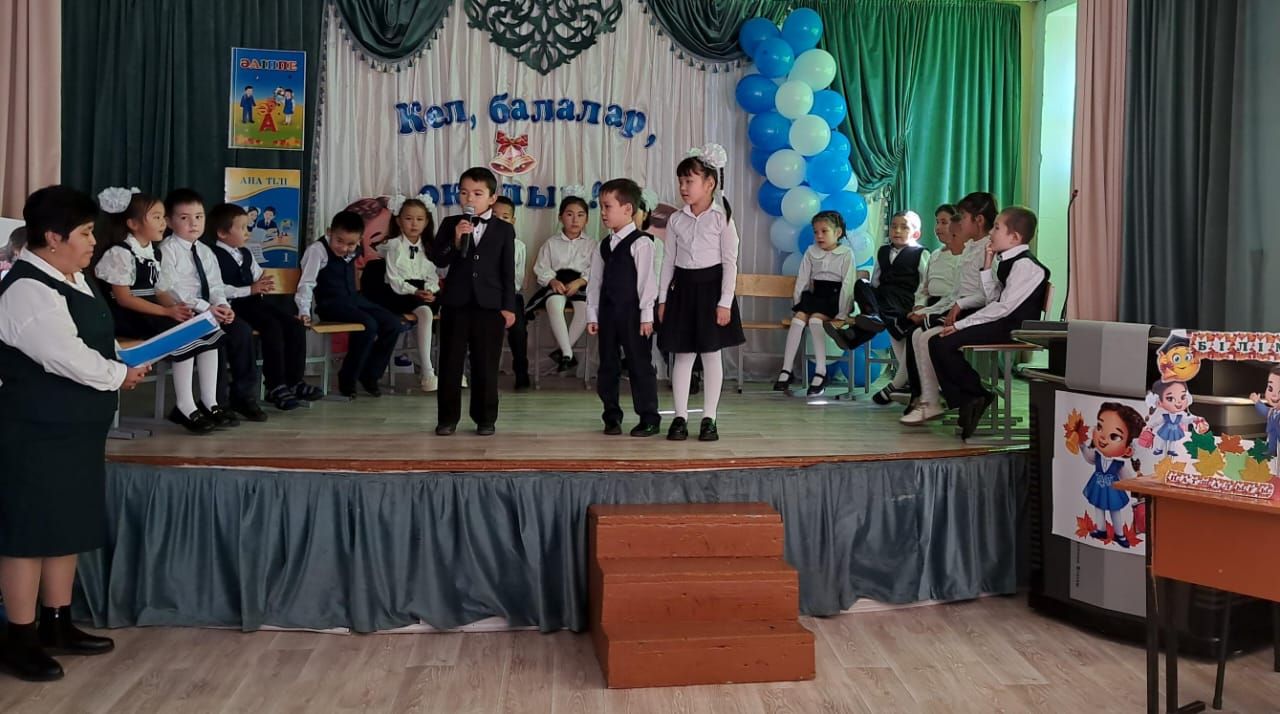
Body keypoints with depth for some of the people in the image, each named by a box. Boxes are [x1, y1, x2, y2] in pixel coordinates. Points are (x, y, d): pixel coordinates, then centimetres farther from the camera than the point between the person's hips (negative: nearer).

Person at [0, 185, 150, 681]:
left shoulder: (72, 278, 10)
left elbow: (90, 342, 20)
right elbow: (69, 358, -25)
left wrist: (126, 361, 3)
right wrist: (120, 376, -11)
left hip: (74, 428, 10)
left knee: (69, 526, 16)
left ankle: (56, 625, 28)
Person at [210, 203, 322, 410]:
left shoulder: (246, 254, 20)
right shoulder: (215, 256, -7)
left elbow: (259, 277, 25)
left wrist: (264, 285, 1)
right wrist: (250, 289, -19)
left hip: (255, 301, 8)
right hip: (235, 305, -8)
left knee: (295, 325, -9)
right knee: (272, 327, -30)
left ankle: (294, 381, -5)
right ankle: (276, 386, -23)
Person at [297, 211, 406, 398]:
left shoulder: (352, 251, 9)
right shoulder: (317, 250, -11)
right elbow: (307, 283, -16)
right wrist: (304, 311, -24)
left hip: (354, 299, 8)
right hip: (330, 304, -8)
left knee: (394, 324, -8)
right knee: (368, 325, -30)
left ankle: (370, 374, 6)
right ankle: (347, 379, -13)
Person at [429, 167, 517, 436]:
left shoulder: (504, 229, 4)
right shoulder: (450, 224, 6)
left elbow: (508, 271, 3)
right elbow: (438, 260, -2)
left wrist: (508, 306, -2)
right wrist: (456, 241, -17)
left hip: (490, 305, -1)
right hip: (455, 303, 1)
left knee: (486, 365, 4)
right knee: (450, 362, 4)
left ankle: (486, 418, 14)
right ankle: (447, 418, 13)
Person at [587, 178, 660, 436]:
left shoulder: (641, 243, -8)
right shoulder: (603, 246, 11)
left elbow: (646, 280, -11)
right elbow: (595, 281, 12)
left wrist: (647, 315, -14)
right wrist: (592, 314, 7)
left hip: (633, 313, -6)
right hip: (608, 312, 6)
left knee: (640, 365, -1)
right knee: (607, 366, 10)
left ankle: (649, 418, 8)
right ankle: (612, 417, 20)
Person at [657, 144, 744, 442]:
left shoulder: (721, 218, -5)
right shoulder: (676, 220, 5)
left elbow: (730, 262, -7)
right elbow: (669, 260, 9)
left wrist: (725, 302, -12)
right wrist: (663, 298, 5)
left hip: (711, 287, -3)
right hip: (683, 288, 3)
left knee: (711, 355, 4)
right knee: (682, 355, 5)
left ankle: (709, 418, 12)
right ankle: (680, 417, 12)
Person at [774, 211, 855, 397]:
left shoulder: (846, 254, -3)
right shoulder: (811, 252, 11)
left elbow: (848, 284, -8)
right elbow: (802, 280, 12)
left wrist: (842, 313, -14)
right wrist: (798, 304, 2)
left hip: (834, 297, -4)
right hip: (814, 295, 4)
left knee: (815, 319, -31)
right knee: (798, 318, -23)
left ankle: (820, 373, -27)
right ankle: (786, 370, -24)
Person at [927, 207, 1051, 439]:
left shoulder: (1025, 264, -13)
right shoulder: (1008, 262, 18)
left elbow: (1004, 307, -19)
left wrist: (962, 325, -17)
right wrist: (987, 267, 9)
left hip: (1013, 329, -10)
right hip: (1000, 324, 10)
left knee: (945, 344, -22)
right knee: (937, 342, -4)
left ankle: (980, 395, -5)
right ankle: (965, 402, -3)